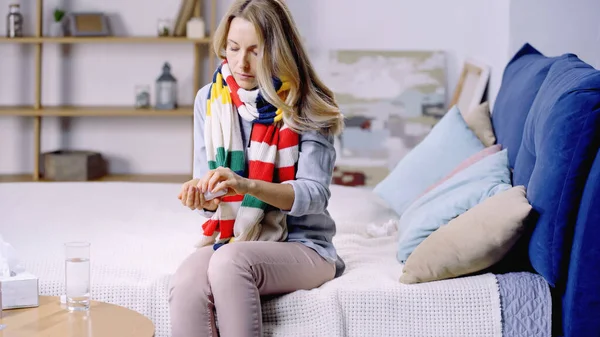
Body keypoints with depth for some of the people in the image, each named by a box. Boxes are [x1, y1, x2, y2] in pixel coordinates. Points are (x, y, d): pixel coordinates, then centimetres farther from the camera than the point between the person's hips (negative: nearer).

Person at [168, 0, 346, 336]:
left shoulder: (308, 107, -7)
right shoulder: (209, 99, 3)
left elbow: (314, 194, -14)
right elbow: (207, 181, 4)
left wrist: (246, 185, -31)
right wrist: (202, 197, -22)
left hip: (301, 245, -3)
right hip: (231, 240, 3)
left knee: (230, 260, -35)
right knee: (186, 285, -30)